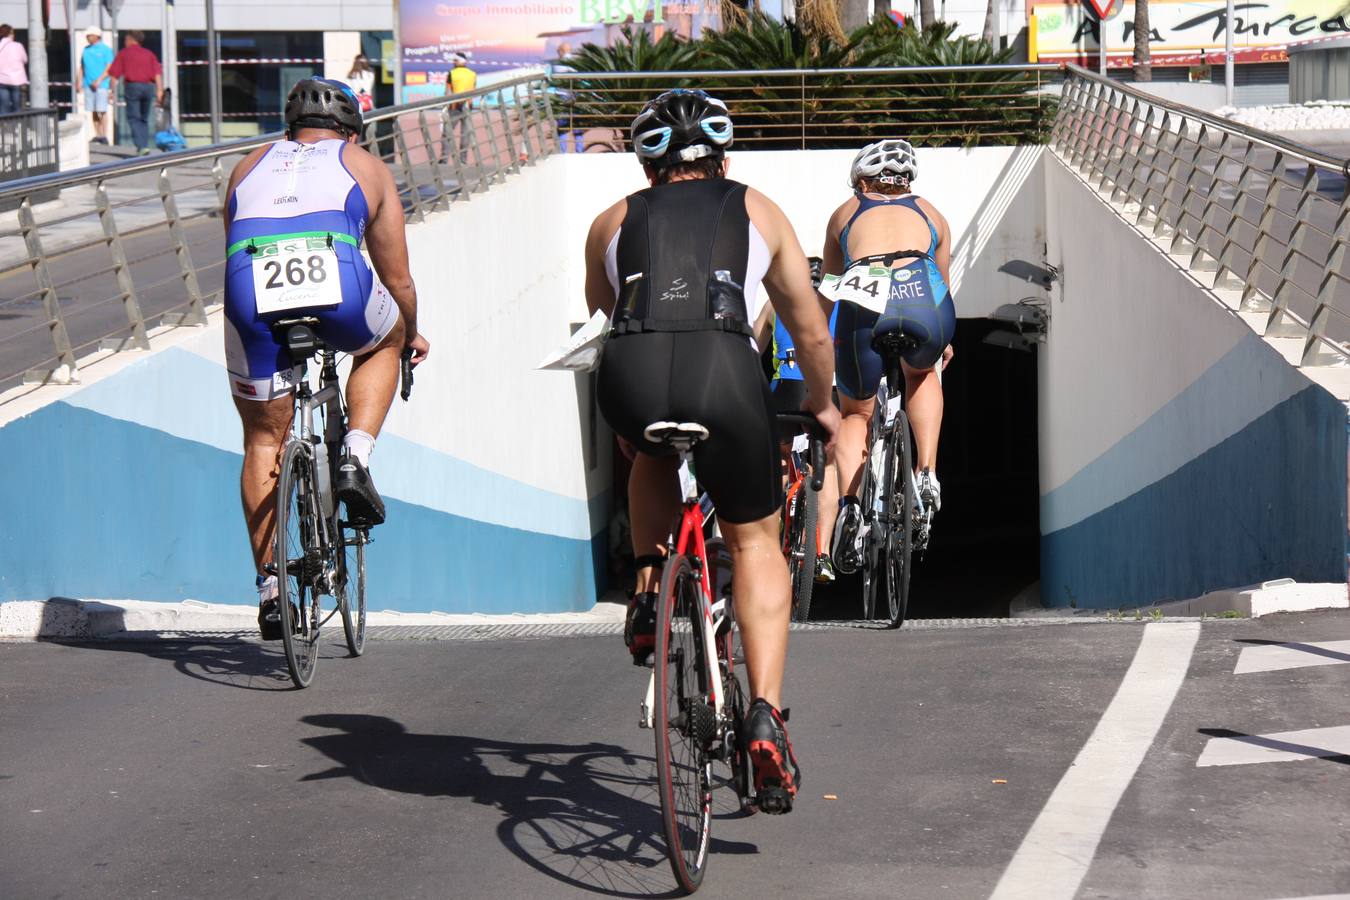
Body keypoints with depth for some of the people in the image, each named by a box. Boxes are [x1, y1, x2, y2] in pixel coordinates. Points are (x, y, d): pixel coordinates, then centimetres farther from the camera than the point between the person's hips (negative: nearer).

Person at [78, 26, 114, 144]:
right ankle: (97, 135, 11)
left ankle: (104, 136, -7)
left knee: (102, 111, -9)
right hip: (88, 85, 5)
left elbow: (109, 67, -7)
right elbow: (81, 67, 20)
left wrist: (99, 80, -15)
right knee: (93, 111, 6)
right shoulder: (86, 50, 15)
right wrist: (80, 81, 10)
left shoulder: (106, 49, -1)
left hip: (101, 85, -5)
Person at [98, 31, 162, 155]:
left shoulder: (124, 53, 7)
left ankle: (141, 146, -17)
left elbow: (113, 74, 2)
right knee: (144, 119, 15)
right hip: (149, 86, 3)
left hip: (132, 85, -3)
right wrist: (159, 90, -1)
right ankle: (144, 145, 10)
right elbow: (158, 72, 3)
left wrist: (113, 90, 7)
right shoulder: (149, 54, 15)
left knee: (134, 118, -2)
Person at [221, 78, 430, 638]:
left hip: (252, 295, 2)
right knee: (384, 341, 33)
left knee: (263, 440, 18)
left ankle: (268, 587, 16)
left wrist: (269, 314, 53)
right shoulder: (365, 168, 28)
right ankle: (355, 458, 13)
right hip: (335, 280, -2)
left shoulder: (250, 168, 34)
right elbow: (397, 280, 32)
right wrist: (411, 335, 50)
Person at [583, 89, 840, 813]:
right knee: (755, 541, 17)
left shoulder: (613, 222, 29)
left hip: (628, 374, 1)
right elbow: (811, 331, 33)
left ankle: (647, 591, 22)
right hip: (724, 372, -1)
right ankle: (765, 717, 3)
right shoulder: (756, 211, 27)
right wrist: (821, 403, 50)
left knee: (652, 459, 38)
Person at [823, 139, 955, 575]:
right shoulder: (929, 213, 31)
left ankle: (850, 504, -4)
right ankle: (927, 475, 18)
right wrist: (942, 340, 58)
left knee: (856, 414, 22)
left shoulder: (845, 213, 30)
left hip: (866, 305, -1)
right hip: (926, 302, 1)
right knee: (922, 374, 36)